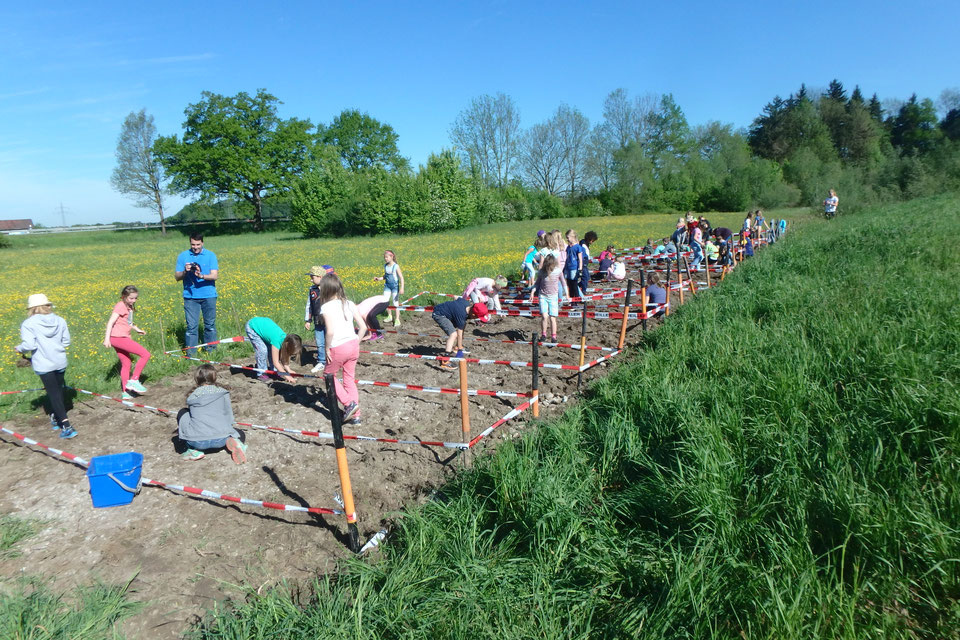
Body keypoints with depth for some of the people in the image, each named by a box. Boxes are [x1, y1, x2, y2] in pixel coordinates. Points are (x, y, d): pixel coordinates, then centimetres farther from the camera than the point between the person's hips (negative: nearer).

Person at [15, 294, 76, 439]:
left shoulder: (28, 324, -11)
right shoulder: (60, 320, 3)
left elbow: (29, 345, -17)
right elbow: (66, 342, 7)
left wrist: (19, 349, 3)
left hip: (44, 365, -5)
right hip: (60, 362, 5)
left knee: (53, 394, -2)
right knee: (58, 390, 21)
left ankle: (67, 426, -8)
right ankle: (56, 418, 38)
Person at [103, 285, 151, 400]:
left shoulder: (129, 307, 15)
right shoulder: (121, 306, -12)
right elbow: (110, 322, -17)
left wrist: (137, 329, 22)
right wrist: (107, 339, -23)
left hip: (123, 338, 10)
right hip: (118, 338, -10)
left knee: (126, 364, 16)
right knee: (145, 354, -13)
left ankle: (125, 392, 22)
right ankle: (133, 381, -8)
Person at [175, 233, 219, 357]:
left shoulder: (210, 255, 2)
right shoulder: (183, 256, 5)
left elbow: (215, 276, -7)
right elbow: (177, 277, 4)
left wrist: (201, 276, -25)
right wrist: (185, 272, -17)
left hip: (208, 296, 0)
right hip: (190, 297, 0)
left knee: (210, 324, 8)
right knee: (191, 326, -1)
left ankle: (212, 351, 21)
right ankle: (191, 354, 4)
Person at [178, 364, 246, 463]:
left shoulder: (192, 396, 15)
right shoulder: (222, 392, 10)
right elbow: (229, 417, 10)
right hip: (221, 439, -1)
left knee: (183, 413, 29)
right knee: (240, 434, 32)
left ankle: (194, 451, 15)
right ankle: (232, 441, -9)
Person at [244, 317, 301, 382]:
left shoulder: (285, 338, -16)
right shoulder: (277, 340, -35)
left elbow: (283, 357, -7)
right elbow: (276, 362, -29)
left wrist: (288, 370, -15)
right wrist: (286, 376, -27)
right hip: (252, 327, -7)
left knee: (271, 349, 1)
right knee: (262, 350, -16)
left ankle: (274, 370, 11)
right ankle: (262, 374, -4)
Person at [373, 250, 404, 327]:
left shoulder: (396, 266, -16)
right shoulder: (385, 266, 2)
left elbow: (401, 278, -16)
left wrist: (402, 288, -22)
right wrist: (379, 278, -2)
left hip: (395, 286, -6)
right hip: (387, 286, 6)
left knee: (395, 302, -3)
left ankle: (397, 320, 4)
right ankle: (389, 316, 26)